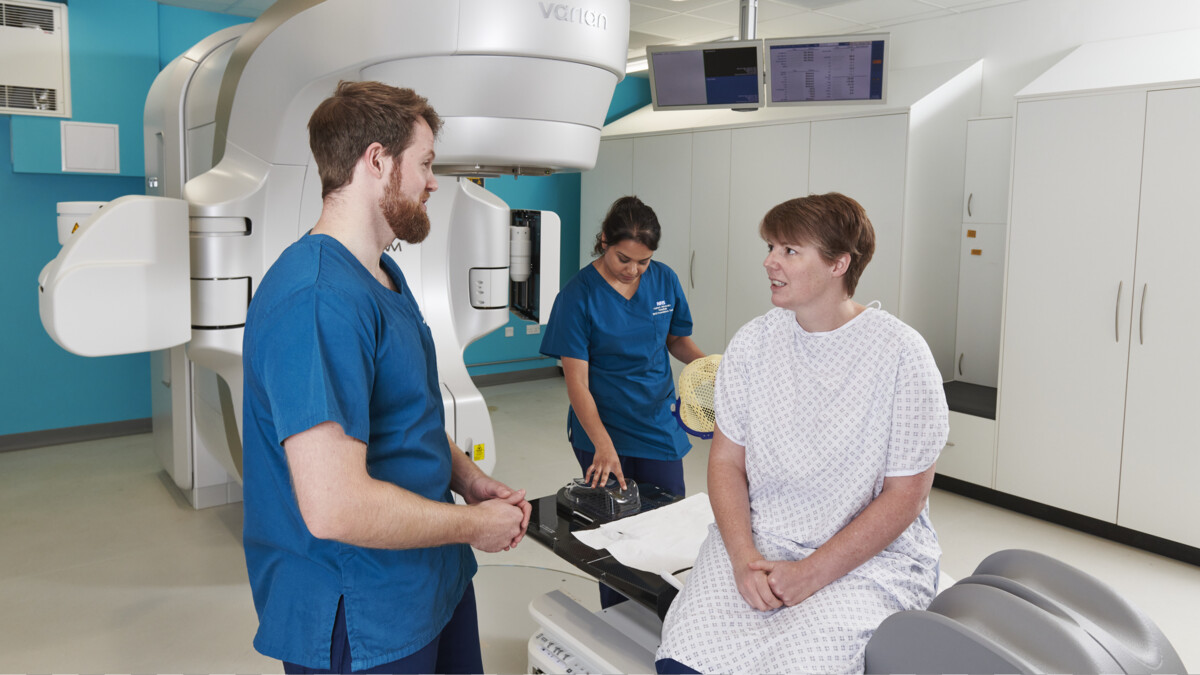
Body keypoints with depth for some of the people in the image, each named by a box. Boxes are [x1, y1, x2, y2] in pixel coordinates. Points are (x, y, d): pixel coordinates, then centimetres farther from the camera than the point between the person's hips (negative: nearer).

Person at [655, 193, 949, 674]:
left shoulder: (901, 354, -10)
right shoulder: (752, 342, 2)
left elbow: (905, 495, -8)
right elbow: (726, 460, 4)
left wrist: (811, 574, -15)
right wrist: (744, 557, -12)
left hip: (870, 555, -2)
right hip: (756, 540, 3)